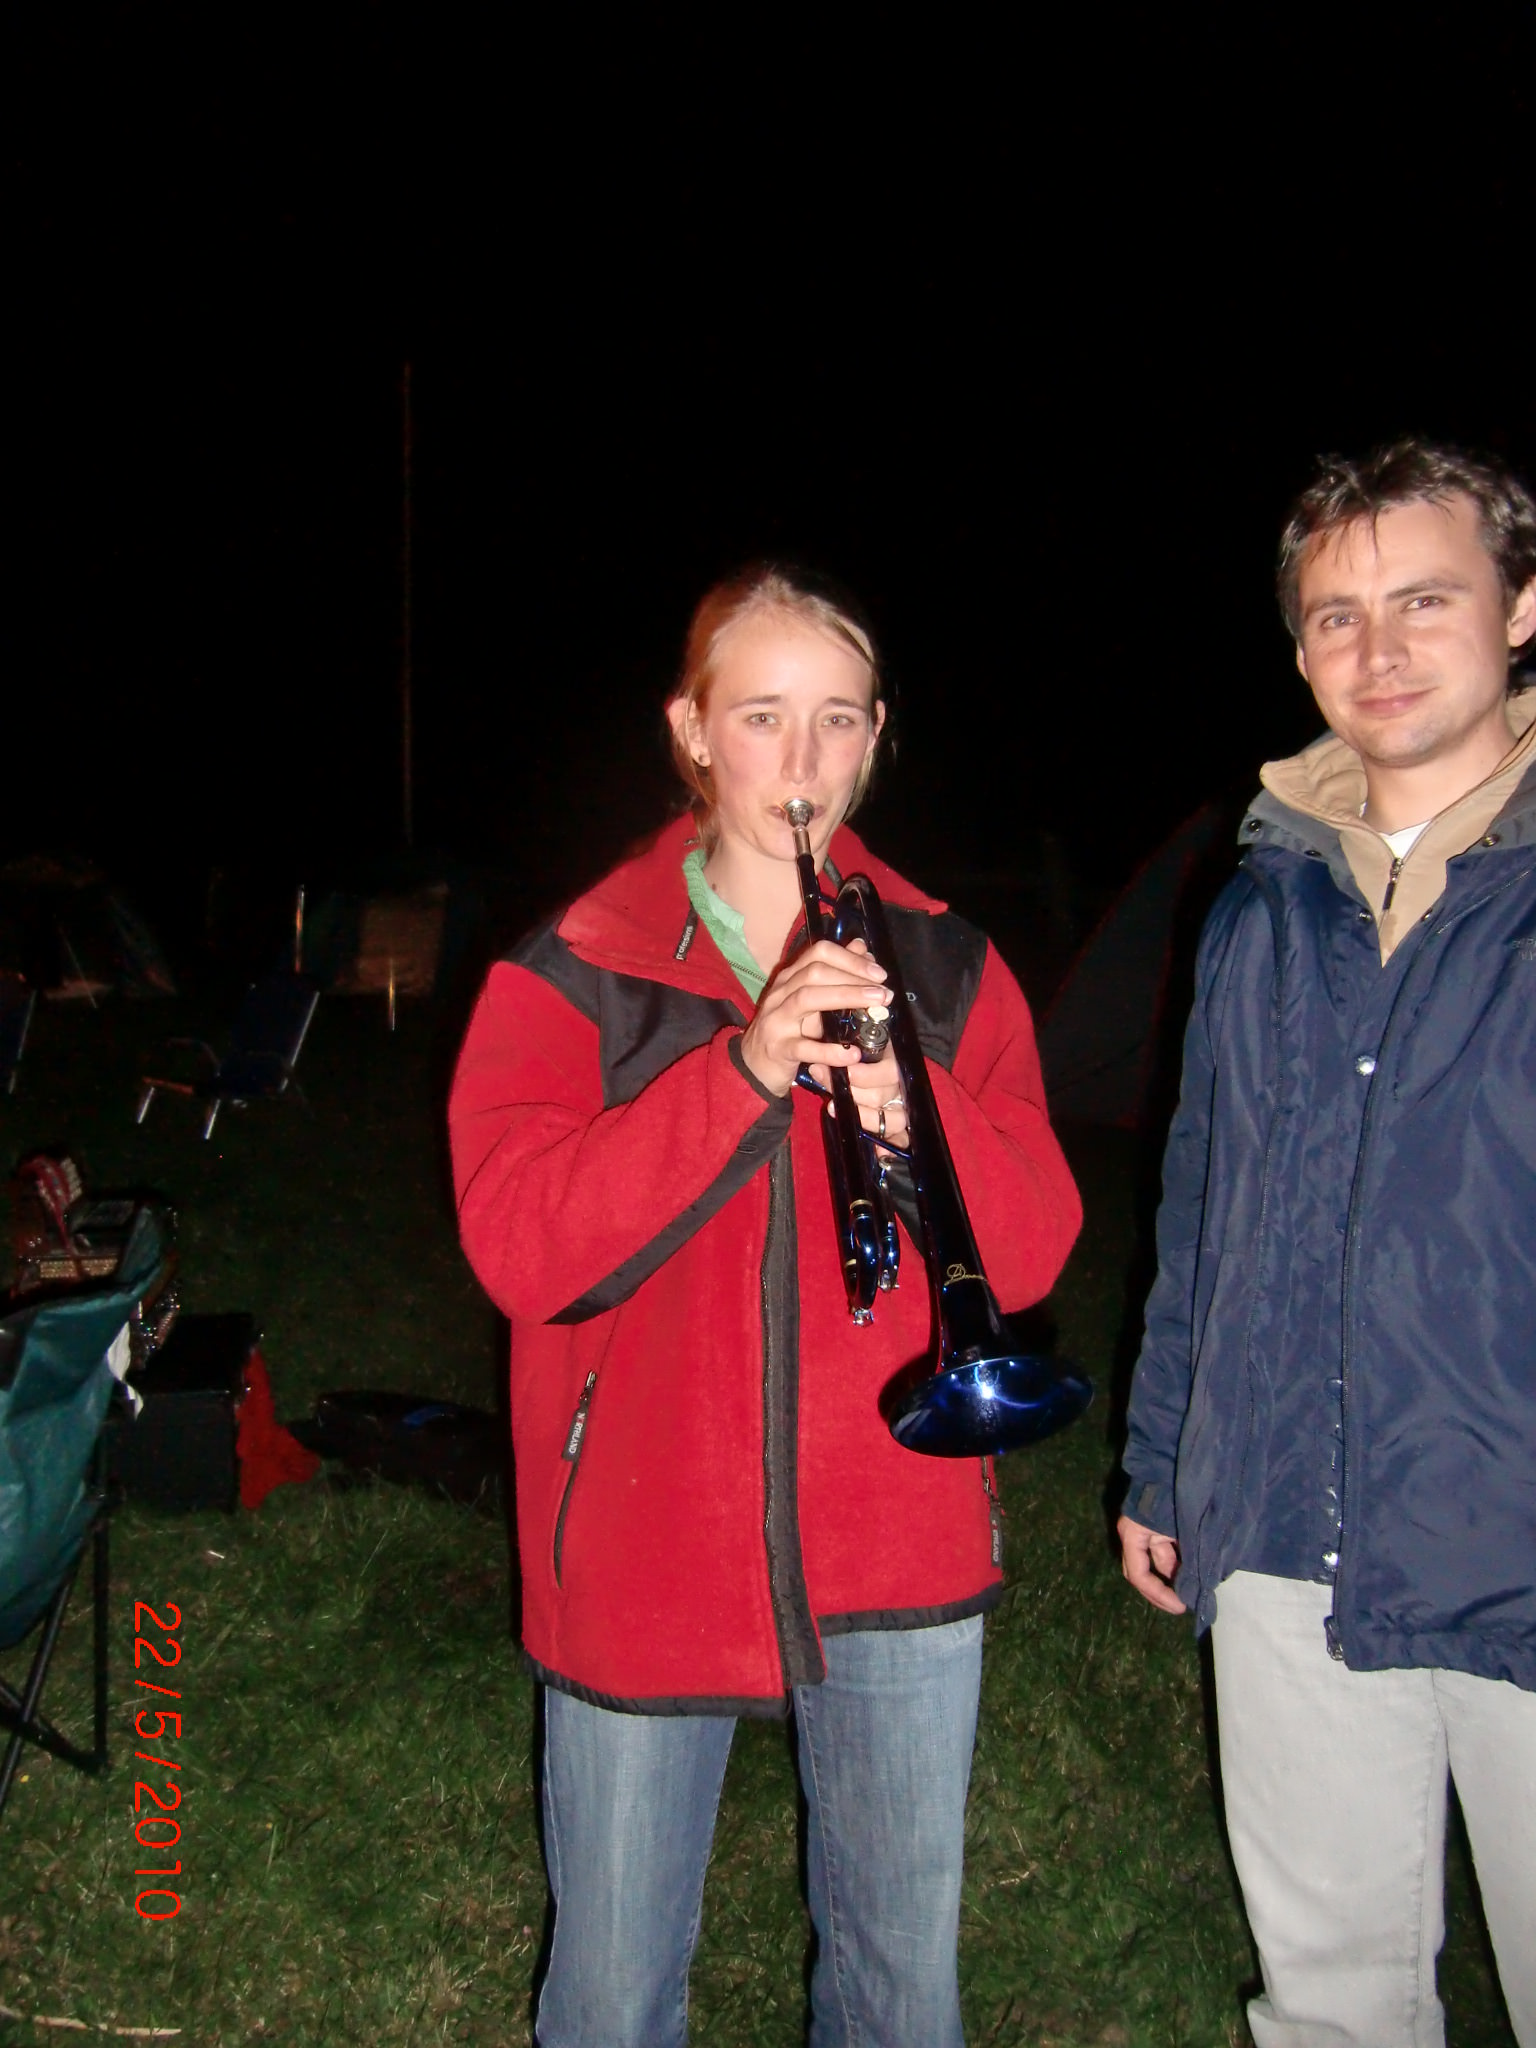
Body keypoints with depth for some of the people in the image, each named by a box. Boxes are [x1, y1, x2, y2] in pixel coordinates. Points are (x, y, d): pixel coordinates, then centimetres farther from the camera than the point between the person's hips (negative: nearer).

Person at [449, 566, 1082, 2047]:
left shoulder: (942, 969, 4)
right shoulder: (571, 975, -2)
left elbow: (1029, 1253, -2)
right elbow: (516, 1245, -15)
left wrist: (914, 1110, -22)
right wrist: (741, 1071, -26)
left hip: (896, 1552, 2)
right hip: (644, 1556, -1)